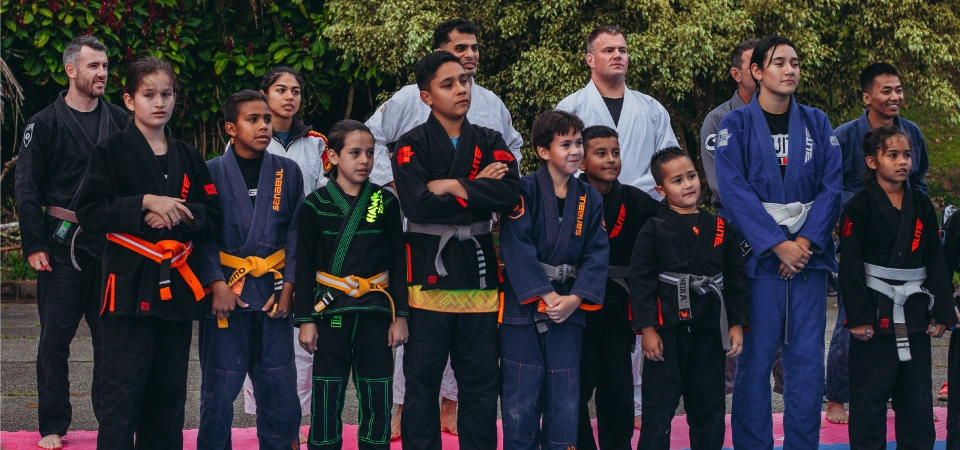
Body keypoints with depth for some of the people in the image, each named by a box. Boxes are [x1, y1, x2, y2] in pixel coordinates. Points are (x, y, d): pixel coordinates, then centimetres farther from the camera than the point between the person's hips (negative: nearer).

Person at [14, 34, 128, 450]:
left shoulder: (119, 120, 8)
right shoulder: (45, 123, 0)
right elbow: (27, 189, -1)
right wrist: (33, 244, -8)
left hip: (111, 244, 2)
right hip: (63, 244, -2)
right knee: (55, 339, 1)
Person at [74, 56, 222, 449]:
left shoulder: (188, 158, 13)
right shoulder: (112, 151, -1)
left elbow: (213, 219, 9)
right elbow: (89, 211, -9)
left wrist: (176, 215, -9)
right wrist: (144, 204, -17)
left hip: (177, 286, 5)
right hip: (131, 282, -5)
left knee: (168, 396, 10)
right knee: (123, 392, -6)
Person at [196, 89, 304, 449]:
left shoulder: (288, 172, 7)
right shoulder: (211, 173, 0)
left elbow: (295, 233, 5)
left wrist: (287, 287, -4)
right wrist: (217, 284, -14)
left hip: (273, 293, 2)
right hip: (226, 289, -2)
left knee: (279, 387, 5)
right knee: (219, 387, 2)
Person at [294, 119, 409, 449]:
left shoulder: (386, 202, 4)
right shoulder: (315, 204, -1)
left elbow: (397, 261, 6)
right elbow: (305, 265, 0)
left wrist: (400, 314, 2)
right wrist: (305, 319, -3)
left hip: (375, 312, 2)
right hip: (330, 310, -1)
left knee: (376, 397, 5)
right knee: (327, 397, 2)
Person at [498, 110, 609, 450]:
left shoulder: (590, 199, 7)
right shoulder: (525, 191, -8)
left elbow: (597, 253, 1)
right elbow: (517, 247, -15)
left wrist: (575, 298, -13)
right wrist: (546, 295, -20)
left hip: (568, 306, 4)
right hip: (523, 304, -4)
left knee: (565, 396, 6)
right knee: (522, 397, -1)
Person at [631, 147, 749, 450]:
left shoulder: (721, 229, 7)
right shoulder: (654, 230, -3)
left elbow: (736, 279, 9)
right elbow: (640, 280, -6)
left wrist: (737, 324, 4)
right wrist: (647, 328, -12)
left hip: (710, 331, 4)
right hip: (667, 331, -3)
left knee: (709, 408, 12)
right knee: (659, 406, -1)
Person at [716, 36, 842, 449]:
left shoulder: (816, 123, 10)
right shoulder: (736, 125, 1)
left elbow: (831, 186, 3)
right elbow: (734, 192, -8)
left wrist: (807, 241, -11)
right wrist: (777, 244, -15)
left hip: (809, 254, 3)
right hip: (758, 255, -2)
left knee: (807, 357, 3)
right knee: (755, 357, -1)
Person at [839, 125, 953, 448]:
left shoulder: (921, 206, 8)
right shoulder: (859, 207, -7)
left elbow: (936, 262, 9)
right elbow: (850, 266, -11)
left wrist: (941, 312, 3)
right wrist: (858, 316, -16)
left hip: (914, 313, 5)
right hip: (876, 312, -5)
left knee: (917, 395, 11)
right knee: (870, 397, 0)